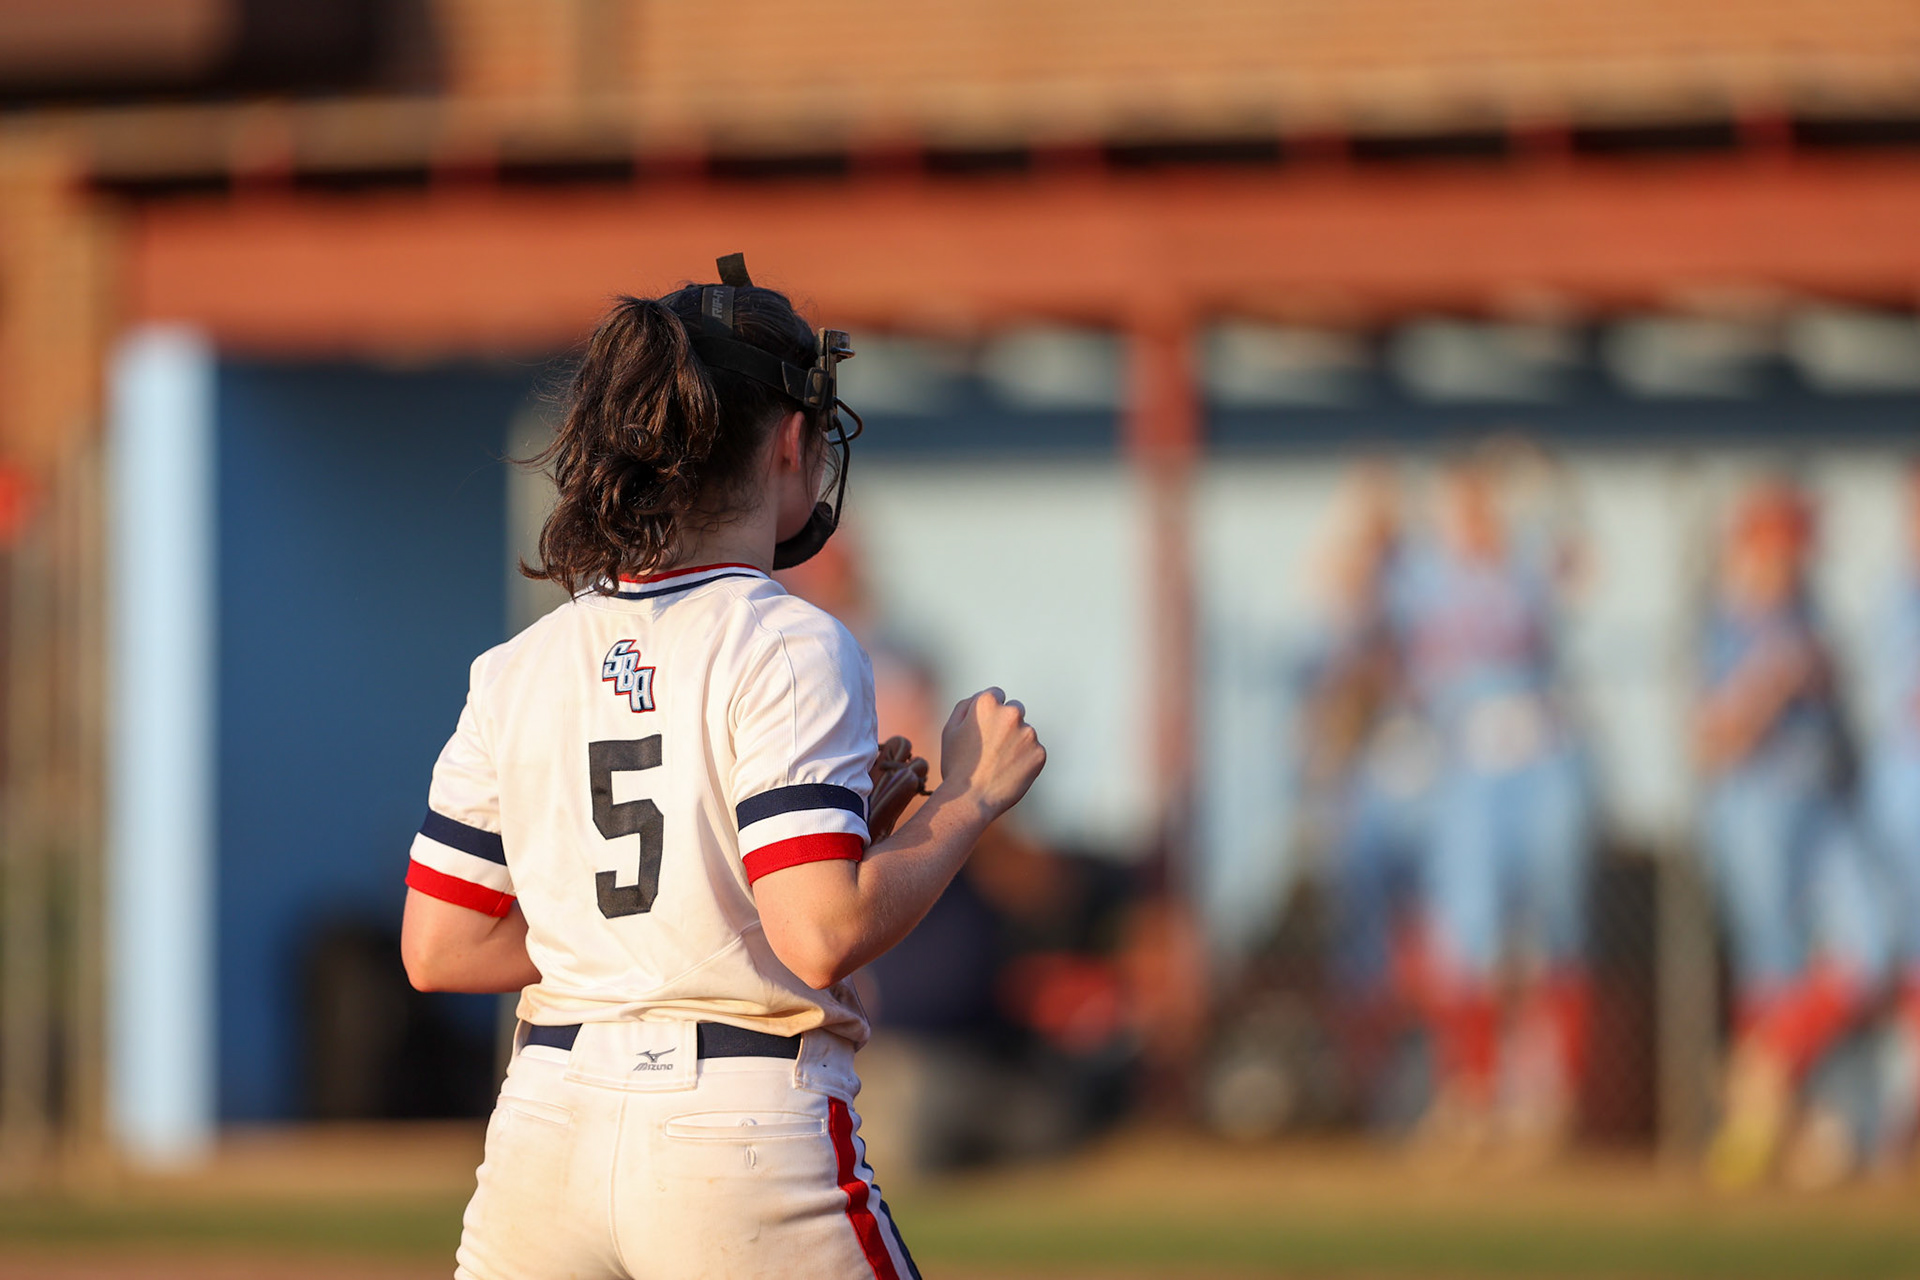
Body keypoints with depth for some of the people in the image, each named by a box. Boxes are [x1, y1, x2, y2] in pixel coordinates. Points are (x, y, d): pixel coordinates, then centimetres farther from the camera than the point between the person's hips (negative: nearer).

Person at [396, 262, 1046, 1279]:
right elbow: (823, 937, -18)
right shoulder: (787, 650, -8)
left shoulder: (517, 669, 9)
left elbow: (437, 951, 8)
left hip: (542, 1144, 5)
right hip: (747, 1139, -5)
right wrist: (972, 795, -3)